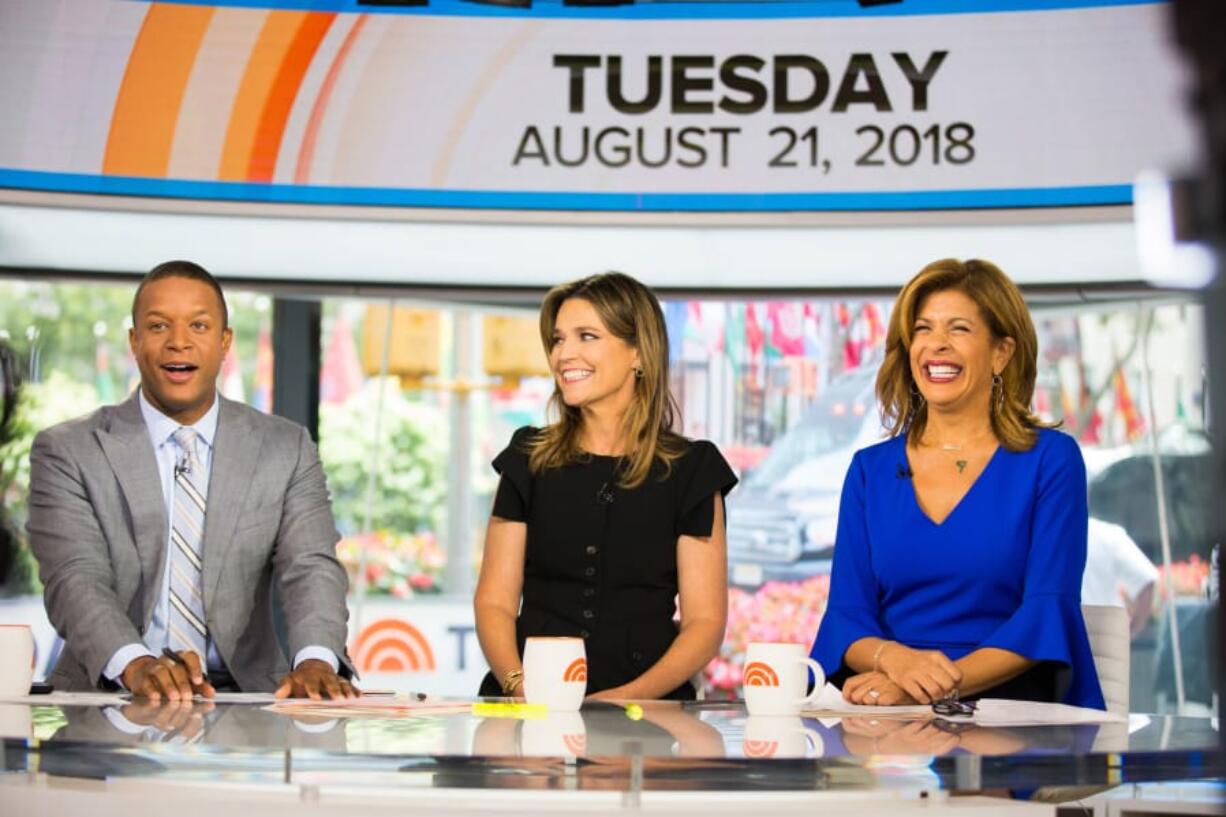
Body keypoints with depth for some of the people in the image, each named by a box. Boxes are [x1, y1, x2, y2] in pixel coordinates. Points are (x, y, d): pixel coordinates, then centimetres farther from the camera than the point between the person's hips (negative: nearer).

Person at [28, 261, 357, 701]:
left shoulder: (287, 450, 9)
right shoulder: (67, 451, 3)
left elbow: (310, 568, -2)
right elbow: (75, 579, -9)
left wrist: (316, 661, -24)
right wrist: (135, 664, -29)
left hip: (243, 699, 1)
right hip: (109, 702, -1)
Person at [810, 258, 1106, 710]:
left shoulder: (1051, 459, 3)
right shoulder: (869, 470, 13)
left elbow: (1047, 613, -6)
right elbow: (846, 614, 6)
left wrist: (943, 684, -21)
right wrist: (894, 658, -17)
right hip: (892, 720, 2)